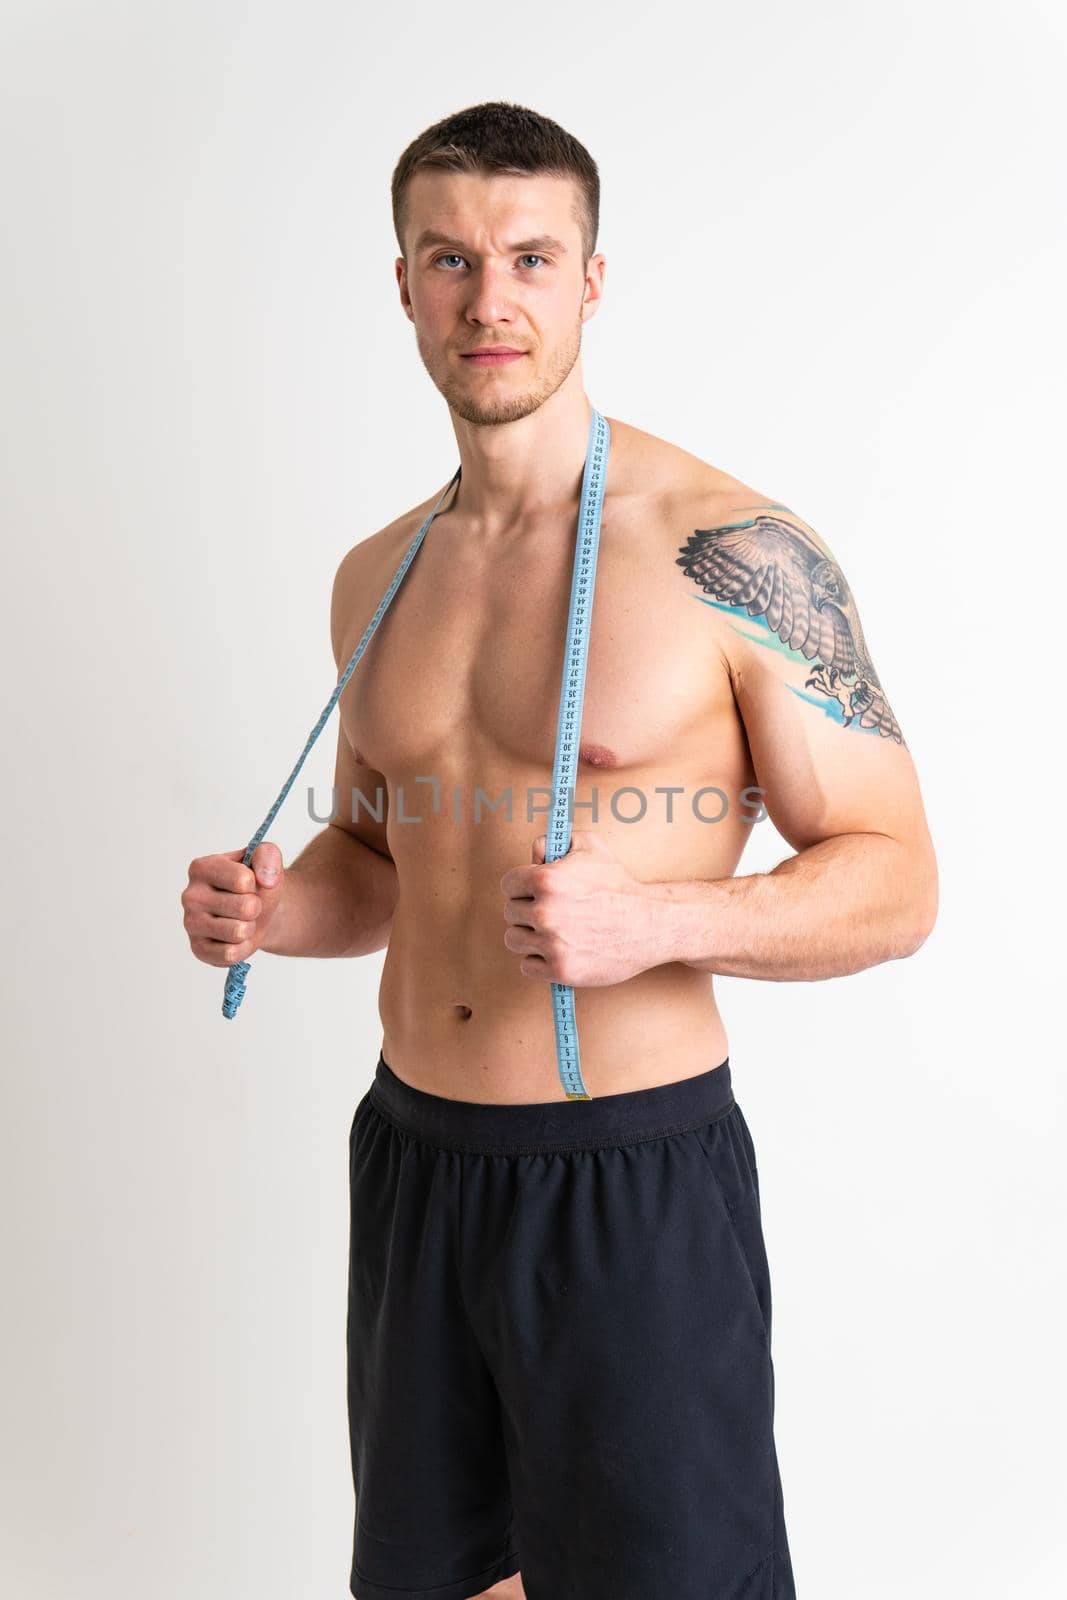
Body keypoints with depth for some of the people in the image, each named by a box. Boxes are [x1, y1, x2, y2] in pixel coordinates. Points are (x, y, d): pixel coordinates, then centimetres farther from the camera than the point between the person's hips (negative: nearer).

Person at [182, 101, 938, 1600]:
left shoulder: (735, 552, -12)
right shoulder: (377, 576, 7)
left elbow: (893, 881, -10)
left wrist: (648, 923, -26)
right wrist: (273, 908, -3)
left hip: (634, 1178, -5)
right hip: (411, 1155, 6)